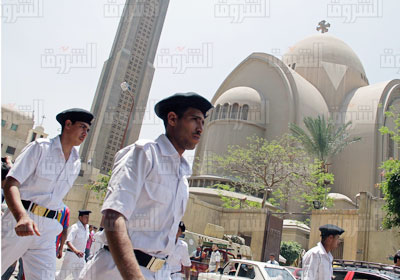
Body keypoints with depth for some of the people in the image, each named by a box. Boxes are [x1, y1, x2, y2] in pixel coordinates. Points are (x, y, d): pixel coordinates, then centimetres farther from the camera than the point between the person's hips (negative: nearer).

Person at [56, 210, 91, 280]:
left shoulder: (87, 227, 5)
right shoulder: (75, 227, -18)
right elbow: (68, 242, -31)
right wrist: (76, 251, -49)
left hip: (80, 257, 6)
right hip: (71, 255, -6)